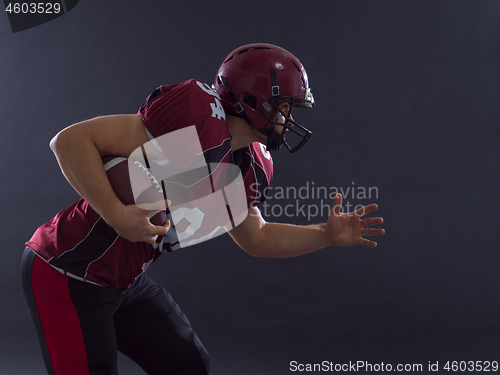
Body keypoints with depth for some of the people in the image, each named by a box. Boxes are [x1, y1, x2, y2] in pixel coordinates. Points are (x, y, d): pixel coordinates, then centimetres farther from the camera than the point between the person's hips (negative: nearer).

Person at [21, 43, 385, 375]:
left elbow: (256, 238, 19)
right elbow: (71, 140, -27)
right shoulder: (203, 119, -27)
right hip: (66, 276, -9)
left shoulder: (251, 167, 2)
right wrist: (117, 215, -34)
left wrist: (326, 235, 8)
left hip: (126, 280, 9)